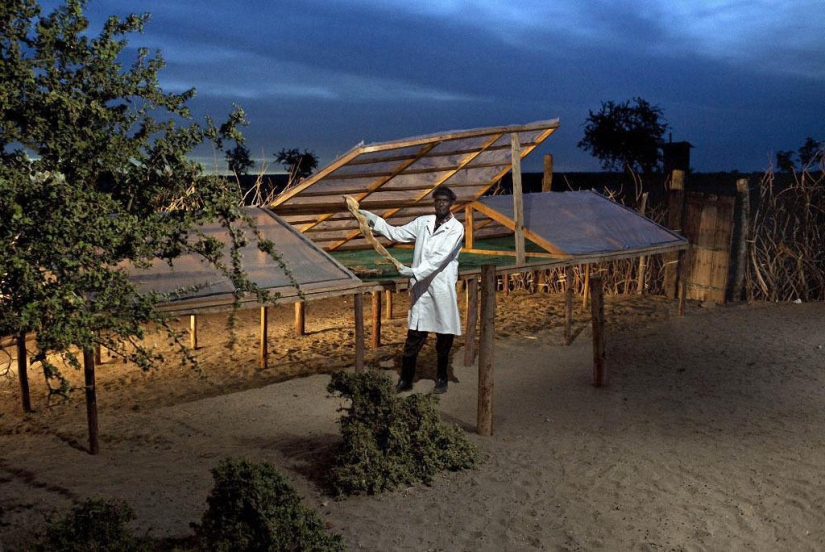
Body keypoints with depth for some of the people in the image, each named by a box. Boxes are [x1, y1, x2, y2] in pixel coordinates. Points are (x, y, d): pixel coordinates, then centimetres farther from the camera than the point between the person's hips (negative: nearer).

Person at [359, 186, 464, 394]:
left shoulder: (456, 228, -6)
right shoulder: (422, 222, 9)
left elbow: (440, 257, -16)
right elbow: (397, 234, 15)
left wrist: (414, 272, -23)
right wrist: (374, 219, 6)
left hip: (442, 288, -3)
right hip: (420, 287, 3)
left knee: (444, 335, 8)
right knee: (414, 336, 3)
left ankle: (441, 378, 24)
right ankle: (406, 379, 13)